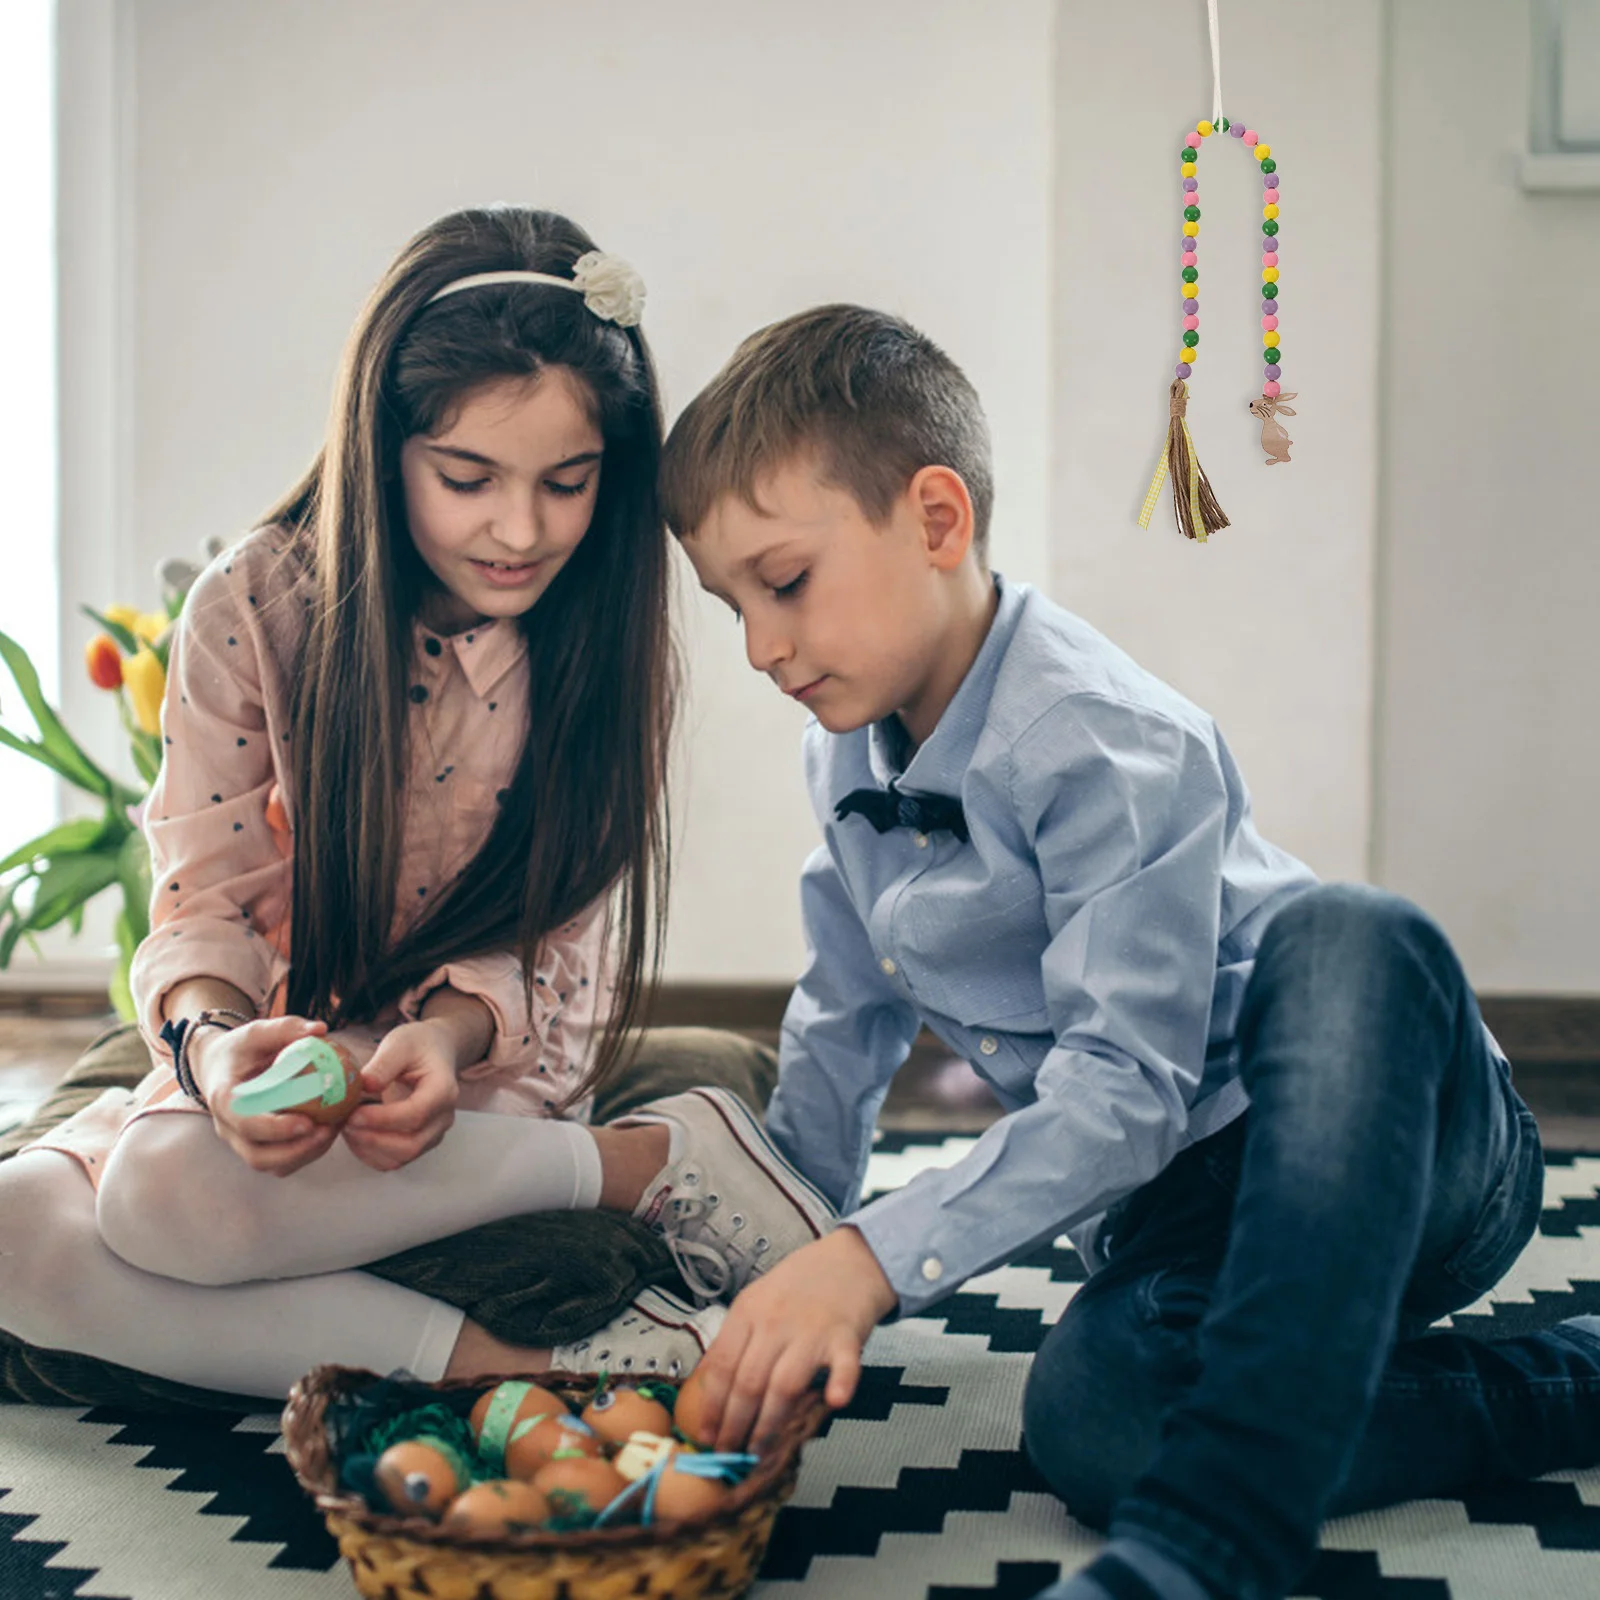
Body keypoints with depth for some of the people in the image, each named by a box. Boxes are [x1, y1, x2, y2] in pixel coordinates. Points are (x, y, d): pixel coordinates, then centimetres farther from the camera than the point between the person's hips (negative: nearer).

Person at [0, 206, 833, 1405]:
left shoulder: (601, 644, -8)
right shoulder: (252, 610, -8)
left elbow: (547, 947, -6)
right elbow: (205, 901, -7)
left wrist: (450, 1029, -29)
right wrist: (212, 1038, -30)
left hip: (489, 1075, -3)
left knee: (166, 1191, -32)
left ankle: (647, 1163, -22)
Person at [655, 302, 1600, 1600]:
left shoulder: (1108, 747, -21)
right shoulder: (850, 759, 6)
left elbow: (1124, 1091, -27)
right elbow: (843, 1028, 19)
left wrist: (878, 1255, -34)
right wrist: (780, 1251, 19)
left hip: (1383, 1152, -6)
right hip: (1176, 1213, 6)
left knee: (1352, 940, -40)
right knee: (1086, 1423, -29)